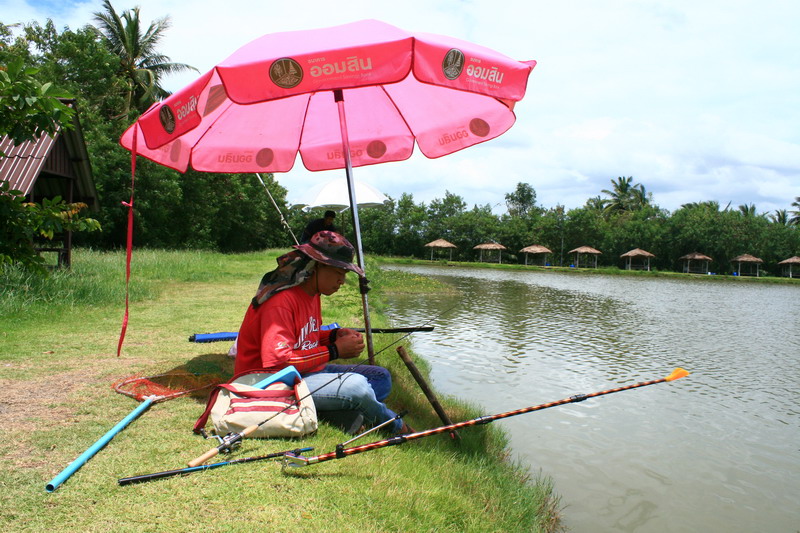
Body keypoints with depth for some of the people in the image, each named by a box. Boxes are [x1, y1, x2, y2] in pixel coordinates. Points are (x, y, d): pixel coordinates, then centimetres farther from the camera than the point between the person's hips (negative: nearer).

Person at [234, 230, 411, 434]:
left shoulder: (312, 293, 8)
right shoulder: (281, 300, -23)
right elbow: (277, 361, -28)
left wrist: (335, 335, -2)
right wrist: (334, 351, -21)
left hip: (307, 371, 10)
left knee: (381, 378, 5)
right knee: (356, 385, -29)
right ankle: (396, 426, 1)